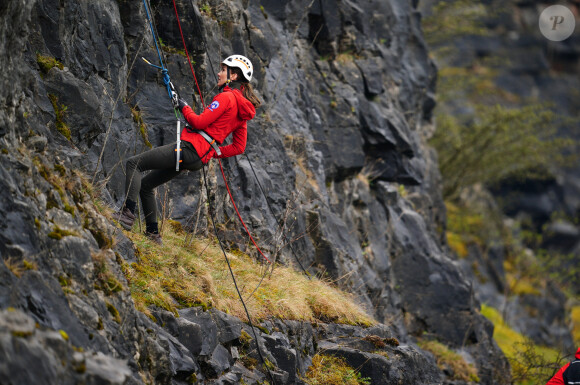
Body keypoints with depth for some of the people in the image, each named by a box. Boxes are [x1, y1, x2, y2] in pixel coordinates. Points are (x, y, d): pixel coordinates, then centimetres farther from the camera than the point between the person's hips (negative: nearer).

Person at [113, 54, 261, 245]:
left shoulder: (226, 97, -10)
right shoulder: (242, 109, 17)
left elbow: (199, 122, -17)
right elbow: (239, 147, 18)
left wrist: (184, 108, 1)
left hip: (190, 148, -10)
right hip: (200, 158, 10)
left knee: (134, 163, -7)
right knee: (146, 185, 20)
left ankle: (127, 214, -18)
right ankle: (153, 233, 19)